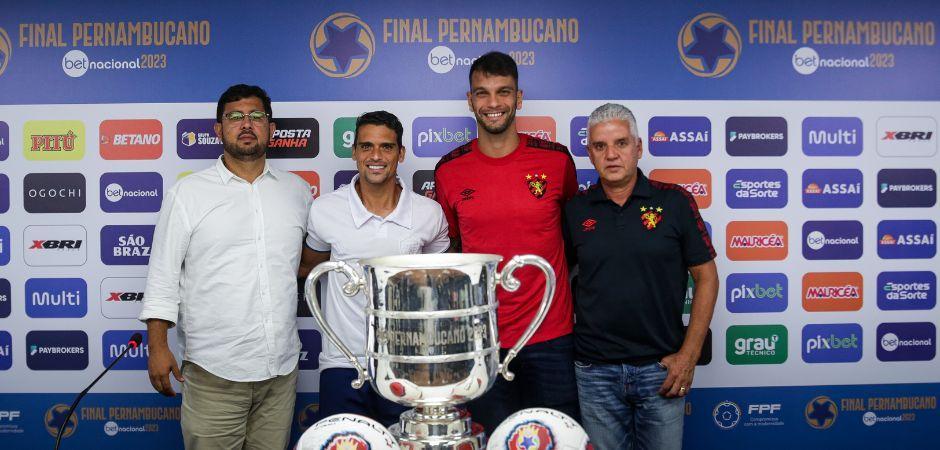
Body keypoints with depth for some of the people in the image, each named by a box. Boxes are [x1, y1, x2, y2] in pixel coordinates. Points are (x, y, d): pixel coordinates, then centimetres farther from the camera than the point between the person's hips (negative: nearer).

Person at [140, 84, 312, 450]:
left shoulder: (297, 190, 9)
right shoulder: (187, 193, 0)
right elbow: (163, 275, 0)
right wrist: (157, 347, -4)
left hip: (281, 368, 3)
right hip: (214, 371, -3)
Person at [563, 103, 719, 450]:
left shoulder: (674, 202, -3)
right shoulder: (575, 211, 2)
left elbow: (706, 277, 0)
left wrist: (688, 355, -5)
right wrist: (567, 343, 0)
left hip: (662, 368, -1)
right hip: (594, 370, 1)